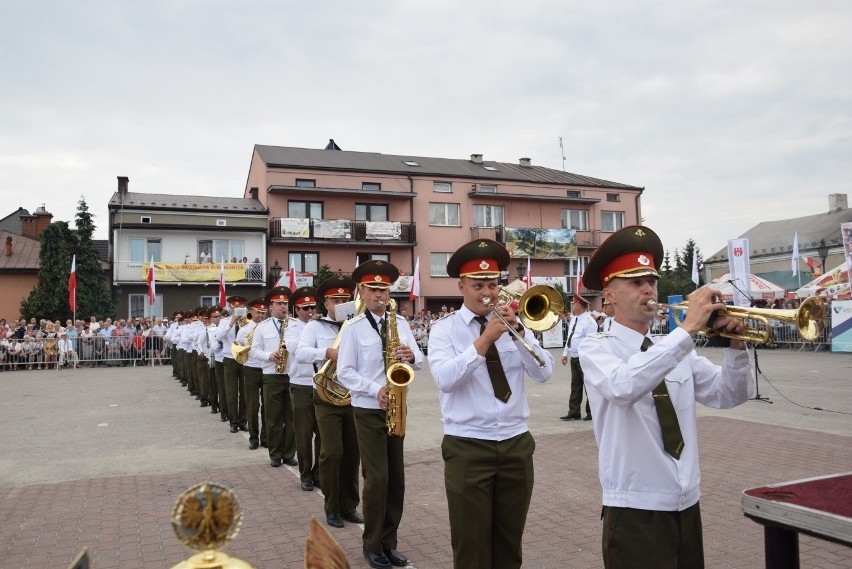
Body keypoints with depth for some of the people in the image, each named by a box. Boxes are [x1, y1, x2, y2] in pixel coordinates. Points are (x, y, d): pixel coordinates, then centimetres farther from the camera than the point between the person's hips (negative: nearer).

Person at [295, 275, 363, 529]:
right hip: (327, 398, -2)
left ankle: (349, 505, 23)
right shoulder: (315, 326, 2)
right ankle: (332, 507, 13)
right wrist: (327, 352, -28)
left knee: (352, 453, 9)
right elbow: (301, 353, -13)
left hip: (355, 397, 3)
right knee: (332, 453, -4)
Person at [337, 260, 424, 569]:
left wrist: (411, 355, -18)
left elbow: (419, 362, 4)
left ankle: (389, 542, 24)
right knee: (377, 478, -4)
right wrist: (376, 389, -23)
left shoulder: (400, 323, 5)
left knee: (396, 478, 9)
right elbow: (344, 372, -11)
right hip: (368, 411, -4)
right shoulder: (353, 328, -7)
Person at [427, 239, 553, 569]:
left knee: (510, 542, 16)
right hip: (467, 447, -3)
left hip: (516, 444, 4)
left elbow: (543, 373, -4)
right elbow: (444, 379, -19)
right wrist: (485, 339, -24)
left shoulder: (512, 324, 7)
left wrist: (517, 332, -17)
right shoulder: (444, 329, -3)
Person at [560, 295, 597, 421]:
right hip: (574, 357, 9)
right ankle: (574, 412, 16)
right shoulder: (574, 319, 12)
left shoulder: (589, 321, -16)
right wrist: (565, 353, 18)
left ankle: (591, 412, 12)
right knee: (575, 385, 11)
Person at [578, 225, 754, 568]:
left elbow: (730, 395, 5)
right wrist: (688, 329, -30)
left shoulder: (675, 348, 8)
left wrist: (735, 344, -12)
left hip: (687, 505, 6)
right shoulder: (596, 348, -10)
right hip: (635, 511, -6)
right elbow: (623, 387, -32)